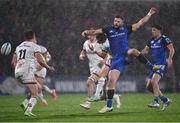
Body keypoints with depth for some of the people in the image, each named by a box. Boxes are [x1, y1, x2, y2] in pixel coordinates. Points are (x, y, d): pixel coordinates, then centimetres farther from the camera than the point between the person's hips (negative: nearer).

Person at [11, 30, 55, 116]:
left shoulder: (19, 47, 22)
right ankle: (28, 111, -24)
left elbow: (13, 62, 18)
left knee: (38, 88, 21)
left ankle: (26, 103, 6)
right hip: (27, 72, -7)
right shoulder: (35, 46, 1)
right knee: (34, 95, -4)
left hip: (17, 71, 7)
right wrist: (48, 67, 7)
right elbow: (40, 61, -8)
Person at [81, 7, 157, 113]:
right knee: (111, 80, -6)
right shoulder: (109, 30, 10)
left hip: (125, 55, -1)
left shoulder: (126, 29, 7)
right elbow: (95, 31, 8)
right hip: (116, 59, 1)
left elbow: (140, 23, 8)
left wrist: (149, 14, 6)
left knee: (134, 51, -35)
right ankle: (109, 106, 1)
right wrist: (87, 32, -12)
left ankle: (151, 66, -18)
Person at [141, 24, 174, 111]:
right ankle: (165, 100, 16)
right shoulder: (151, 40, 15)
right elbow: (146, 50, 22)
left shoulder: (164, 39, -7)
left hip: (162, 64, -9)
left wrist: (169, 58, -30)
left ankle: (156, 102, -24)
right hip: (154, 64, 9)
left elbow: (172, 49, -14)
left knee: (154, 81, -26)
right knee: (149, 86, 4)